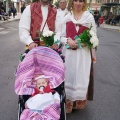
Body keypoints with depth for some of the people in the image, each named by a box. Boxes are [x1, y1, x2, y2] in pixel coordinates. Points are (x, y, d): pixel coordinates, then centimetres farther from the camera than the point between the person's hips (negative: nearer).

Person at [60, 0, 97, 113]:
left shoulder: (89, 17, 4)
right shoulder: (66, 18, 9)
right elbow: (62, 36, 8)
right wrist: (68, 41, -13)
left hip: (83, 52, -1)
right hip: (69, 52, 1)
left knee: (81, 77, 0)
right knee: (68, 77, 3)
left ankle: (79, 101, 18)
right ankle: (68, 102, 16)